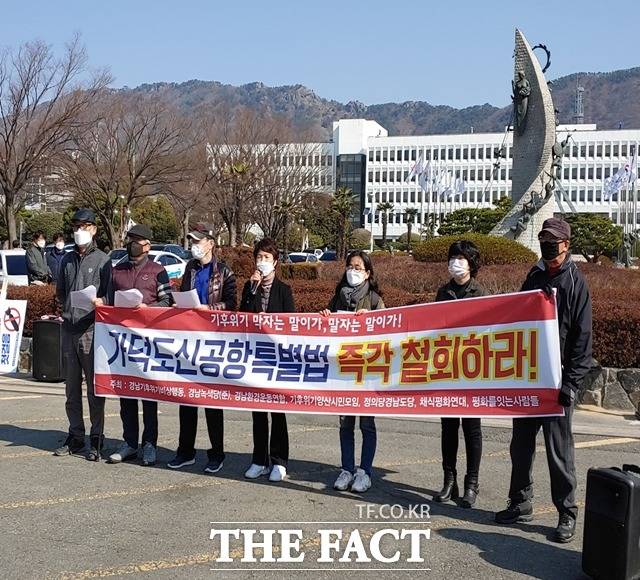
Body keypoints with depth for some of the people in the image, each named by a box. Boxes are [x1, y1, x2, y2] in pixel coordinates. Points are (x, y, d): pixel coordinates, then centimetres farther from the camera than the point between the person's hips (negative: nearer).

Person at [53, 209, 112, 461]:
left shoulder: (102, 260, -1)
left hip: (92, 330, -5)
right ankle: (75, 437, 19)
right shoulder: (67, 259, 16)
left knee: (94, 388, -2)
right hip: (69, 329, 6)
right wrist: (70, 308, 10)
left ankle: (96, 440, 5)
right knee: (72, 388, 11)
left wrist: (94, 303, -18)